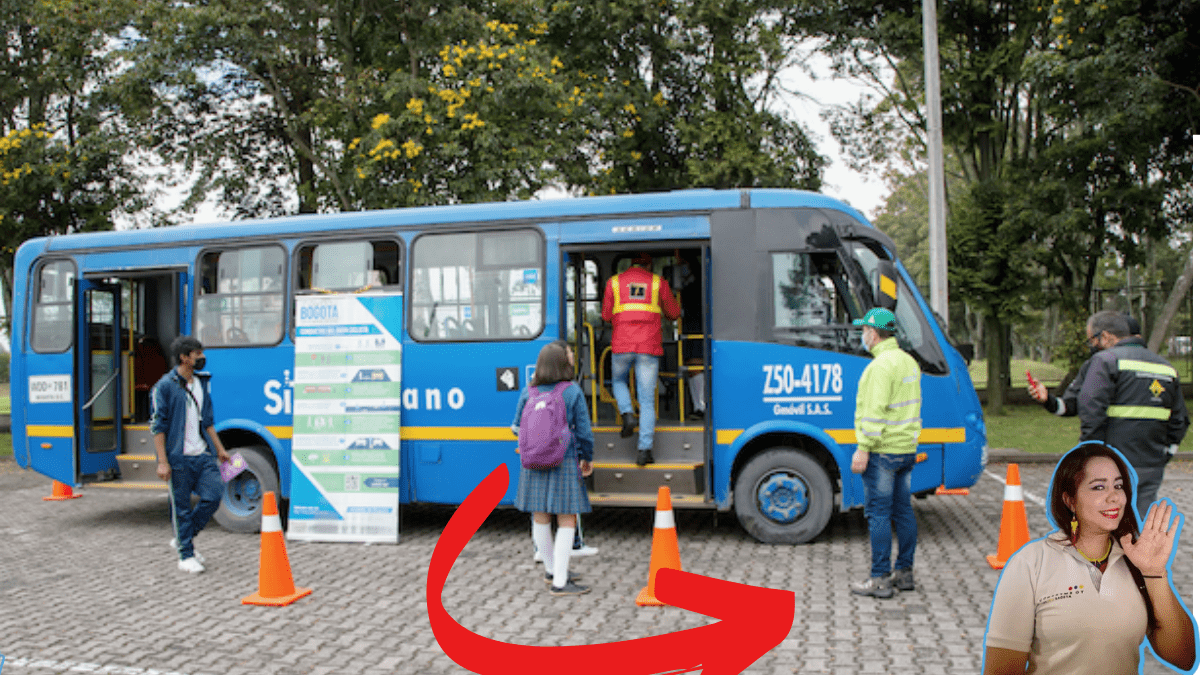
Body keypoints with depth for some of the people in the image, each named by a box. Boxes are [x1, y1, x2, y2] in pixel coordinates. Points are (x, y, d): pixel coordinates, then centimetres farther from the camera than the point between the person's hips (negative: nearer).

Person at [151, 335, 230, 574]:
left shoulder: (202, 382, 13)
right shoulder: (165, 386, -7)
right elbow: (158, 426, -9)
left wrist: (219, 449, 20)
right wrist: (162, 462, -14)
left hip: (203, 455, 6)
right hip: (179, 458, -6)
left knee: (213, 495, -1)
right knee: (182, 507, 2)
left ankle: (184, 538, 21)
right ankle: (186, 555, 16)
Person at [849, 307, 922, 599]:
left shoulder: (881, 365, -17)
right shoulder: (909, 362, 14)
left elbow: (875, 412, -22)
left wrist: (863, 449, -20)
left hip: (883, 451, -9)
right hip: (907, 449, 9)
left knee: (879, 514, -4)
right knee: (903, 510, 14)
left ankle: (880, 580, 0)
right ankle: (904, 572, 21)